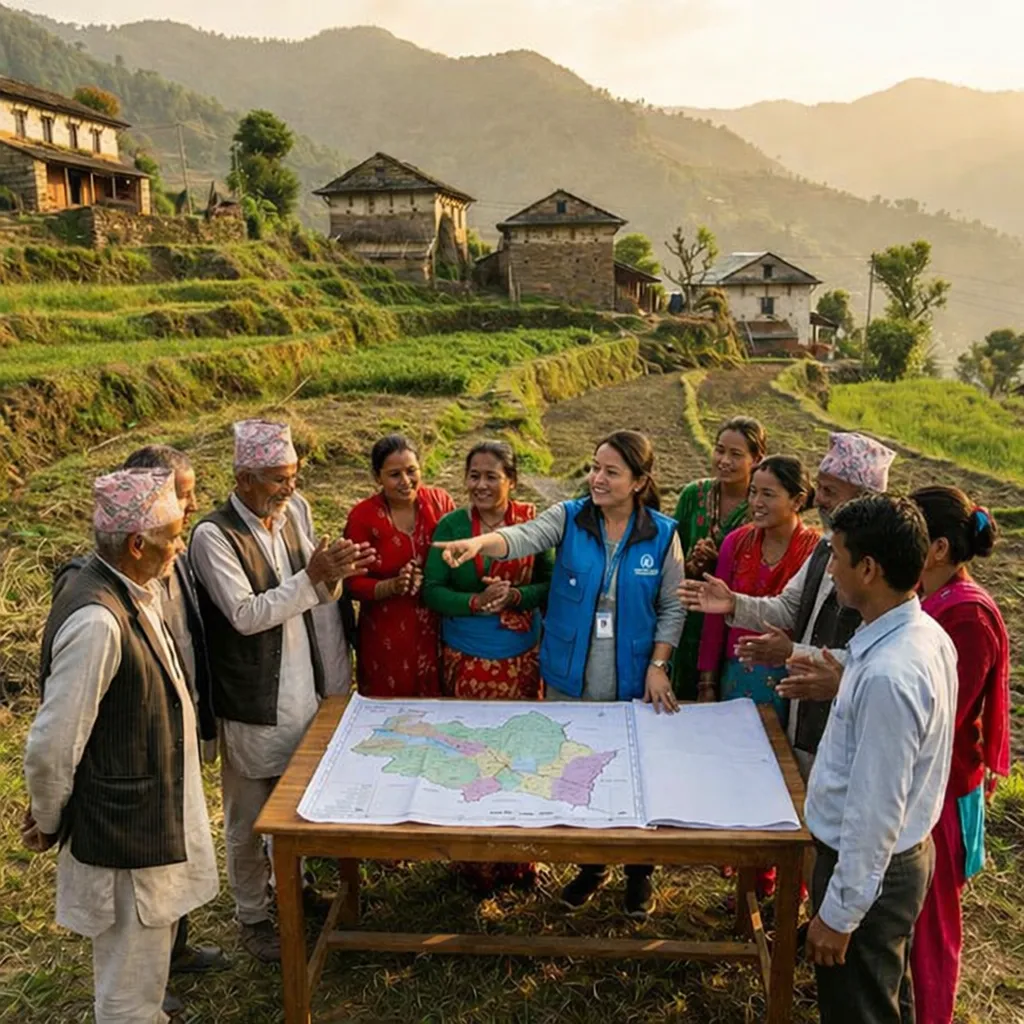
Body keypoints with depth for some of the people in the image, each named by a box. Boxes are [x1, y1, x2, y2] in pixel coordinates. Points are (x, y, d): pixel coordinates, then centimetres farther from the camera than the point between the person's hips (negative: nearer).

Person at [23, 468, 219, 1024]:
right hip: (126, 831, -9)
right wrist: (49, 824, -7)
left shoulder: (130, 591, 0)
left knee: (140, 968, 29)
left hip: (150, 814, 9)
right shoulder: (97, 622, -30)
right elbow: (51, 746, -25)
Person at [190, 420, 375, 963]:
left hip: (305, 690, 6)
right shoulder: (213, 535, -19)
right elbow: (246, 614, -25)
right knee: (249, 815, 12)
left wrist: (334, 574, -9)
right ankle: (252, 915, 32)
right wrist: (313, 577, -29)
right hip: (254, 704, -6)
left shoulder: (294, 510, 0)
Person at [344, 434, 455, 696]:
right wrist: (393, 586, -24)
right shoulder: (363, 517, -10)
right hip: (386, 638, -2)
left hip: (437, 630, 2)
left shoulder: (440, 501, -5)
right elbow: (353, 583, -6)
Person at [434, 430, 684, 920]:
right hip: (570, 678, 1)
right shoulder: (570, 518, -7)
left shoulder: (663, 534, -6)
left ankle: (638, 871, 39)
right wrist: (479, 542, -46)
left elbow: (672, 608, 0)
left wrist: (658, 666, -9)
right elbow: (523, 537, -26)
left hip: (632, 682, -1)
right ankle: (590, 864, 40)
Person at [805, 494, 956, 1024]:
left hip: (868, 865, -8)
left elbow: (875, 811, -27)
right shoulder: (926, 635, -4)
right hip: (902, 853, 8)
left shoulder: (889, 674, -34)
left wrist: (839, 913, -18)